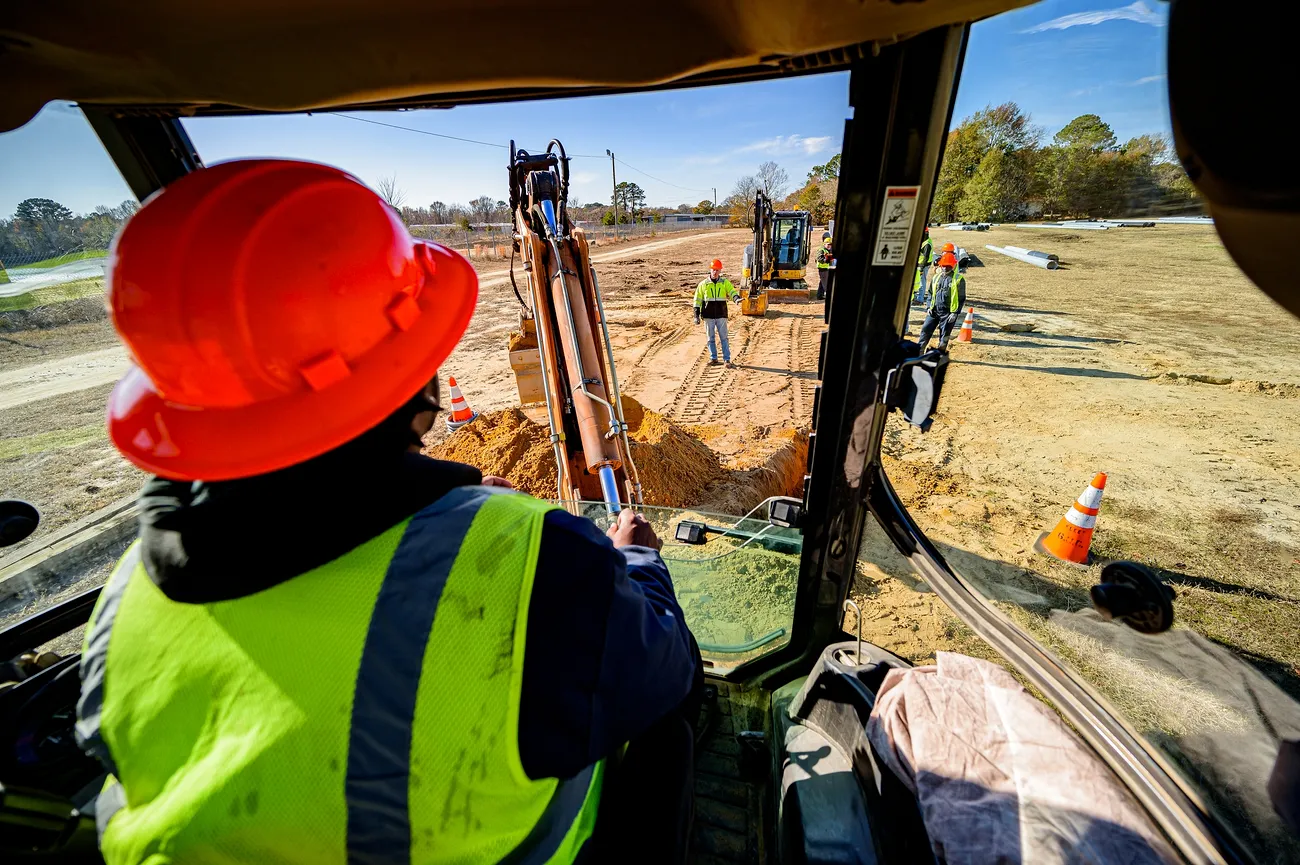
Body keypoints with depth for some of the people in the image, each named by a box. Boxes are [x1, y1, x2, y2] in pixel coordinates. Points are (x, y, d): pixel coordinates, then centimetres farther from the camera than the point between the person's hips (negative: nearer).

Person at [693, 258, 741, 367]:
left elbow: (732, 291, -6)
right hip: (708, 316, 1)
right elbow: (698, 300, 8)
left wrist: (736, 298, -30)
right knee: (710, 338, 7)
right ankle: (713, 358, 18)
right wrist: (696, 315, 2)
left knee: (723, 337, -1)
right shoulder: (703, 284, 6)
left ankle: (727, 359, 4)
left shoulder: (725, 282, 6)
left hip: (721, 315, -1)